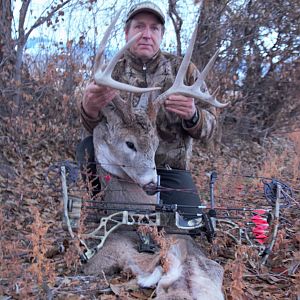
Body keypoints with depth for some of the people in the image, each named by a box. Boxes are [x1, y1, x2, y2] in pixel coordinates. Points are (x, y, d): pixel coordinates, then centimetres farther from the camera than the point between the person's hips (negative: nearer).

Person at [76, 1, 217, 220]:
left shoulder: (184, 70, 2)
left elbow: (209, 128, -1)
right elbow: (97, 128, -12)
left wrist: (192, 116, -26)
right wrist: (90, 109, -37)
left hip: (169, 170, 0)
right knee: (89, 147, -27)